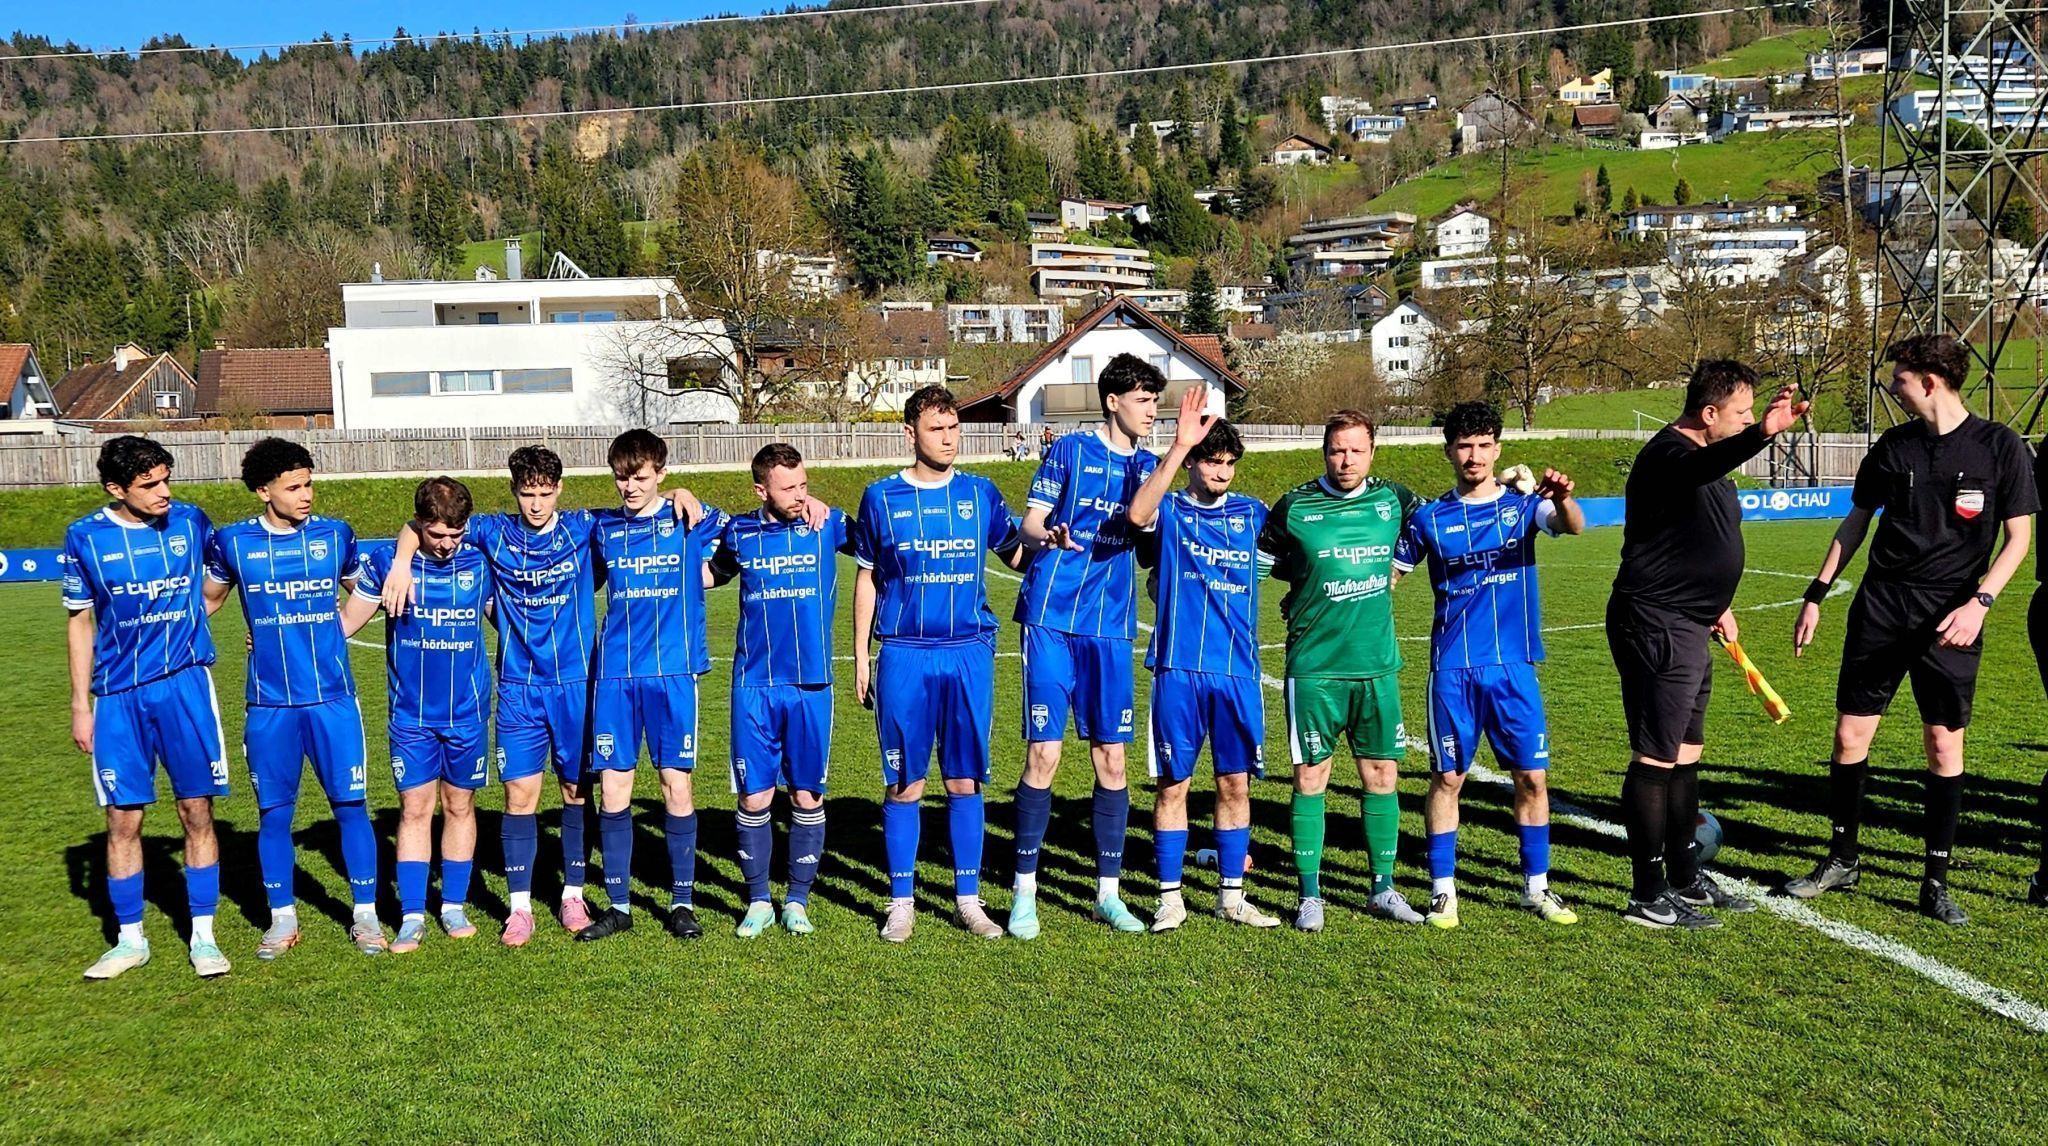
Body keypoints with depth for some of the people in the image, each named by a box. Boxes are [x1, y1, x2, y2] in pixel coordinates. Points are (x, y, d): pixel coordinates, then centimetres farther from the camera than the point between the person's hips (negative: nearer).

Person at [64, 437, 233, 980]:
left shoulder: (191, 522, 0)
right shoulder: (85, 537, -1)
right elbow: (80, 622, 6)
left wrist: (190, 612, 4)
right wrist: (80, 704, 5)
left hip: (185, 685, 0)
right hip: (118, 696, 0)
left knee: (197, 811, 1)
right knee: (123, 819, 5)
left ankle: (203, 935, 12)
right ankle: (130, 939, 20)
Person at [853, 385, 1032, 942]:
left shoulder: (981, 493, 8)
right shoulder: (881, 497, 5)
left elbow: (1017, 555, 11)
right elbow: (867, 580, 9)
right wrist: (861, 656, 6)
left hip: (969, 653, 1)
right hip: (903, 655, -1)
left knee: (965, 780, 5)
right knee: (903, 782, 2)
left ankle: (969, 898, 16)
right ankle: (902, 901, 14)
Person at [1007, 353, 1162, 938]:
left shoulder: (1148, 466, 13)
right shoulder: (1070, 450, 1)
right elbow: (1029, 521, -2)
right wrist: (1047, 535, -22)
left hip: (1111, 629, 4)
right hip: (1052, 620, -4)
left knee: (1112, 758, 5)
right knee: (1043, 753, -5)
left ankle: (1108, 892, 17)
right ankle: (1025, 891, 7)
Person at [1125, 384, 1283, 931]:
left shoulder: (1252, 512, 10)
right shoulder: (1170, 510, 0)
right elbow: (1137, 515, -24)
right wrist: (1178, 446, -29)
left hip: (1238, 669, 3)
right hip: (1178, 669, -3)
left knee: (1236, 783, 8)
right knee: (1172, 784, 3)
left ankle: (1232, 895, 20)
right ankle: (1170, 897, 13)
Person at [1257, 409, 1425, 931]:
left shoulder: (1393, 499, 5)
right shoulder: (1295, 506, -4)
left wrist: (1391, 573, 13)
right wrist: (1306, 583, 0)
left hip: (1378, 665, 3)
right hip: (1314, 666, -3)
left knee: (1382, 773, 7)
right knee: (1311, 776, 0)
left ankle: (1383, 888, 20)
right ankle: (1310, 894, 9)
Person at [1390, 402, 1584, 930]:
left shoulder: (1522, 504, 2)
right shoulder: (1429, 518, 3)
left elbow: (1574, 525, -17)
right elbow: (1386, 576, 11)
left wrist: (1561, 496, -40)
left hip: (1514, 667, 1)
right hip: (1453, 669, -1)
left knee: (1531, 777, 4)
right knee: (1447, 777, 2)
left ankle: (1536, 886, 19)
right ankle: (1443, 890, 12)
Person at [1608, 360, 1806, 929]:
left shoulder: (1705, 457, 17)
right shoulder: (1669, 451, -16)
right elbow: (1700, 468, -43)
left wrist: (1717, 603, 31)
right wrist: (1763, 433, -59)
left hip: (1686, 627, 11)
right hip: (1655, 626, -11)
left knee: (1685, 755, 17)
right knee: (1655, 758, -5)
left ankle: (1685, 876, 29)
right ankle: (1648, 898, 3)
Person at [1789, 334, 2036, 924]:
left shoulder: (2000, 446, -4)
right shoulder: (1894, 446, 6)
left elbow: (2018, 538, -1)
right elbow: (1856, 521, 14)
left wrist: (1980, 602, -15)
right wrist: (1816, 594, 10)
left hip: (1950, 619, -3)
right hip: (1880, 607, 3)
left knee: (1944, 744, 0)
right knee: (1850, 733, 2)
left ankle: (1936, 882, 12)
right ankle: (1841, 859, 18)